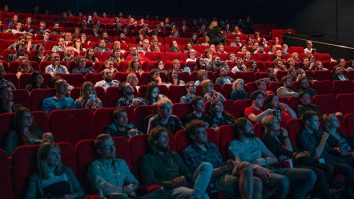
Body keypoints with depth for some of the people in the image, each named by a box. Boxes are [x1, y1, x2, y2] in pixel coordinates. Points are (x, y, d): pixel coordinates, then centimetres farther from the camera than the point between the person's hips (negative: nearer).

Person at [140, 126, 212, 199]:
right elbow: (149, 181, -5)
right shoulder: (147, 158, 10)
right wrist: (170, 183, -15)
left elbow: (188, 173, 22)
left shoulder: (174, 155, 28)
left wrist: (183, 178, -3)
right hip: (169, 190, -7)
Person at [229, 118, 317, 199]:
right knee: (283, 181, -39)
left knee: (310, 175, -10)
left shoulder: (256, 140, 25)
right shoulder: (234, 144, 5)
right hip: (254, 172, -7)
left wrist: (264, 161, 0)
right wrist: (256, 167, -29)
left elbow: (274, 159, 22)